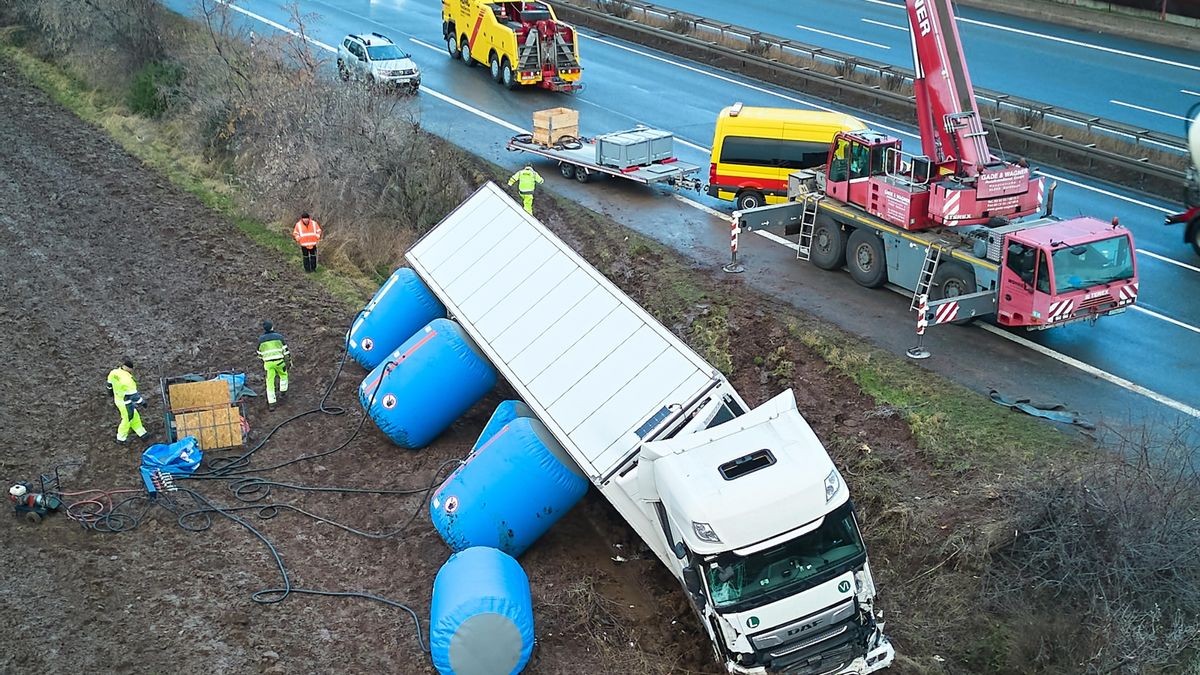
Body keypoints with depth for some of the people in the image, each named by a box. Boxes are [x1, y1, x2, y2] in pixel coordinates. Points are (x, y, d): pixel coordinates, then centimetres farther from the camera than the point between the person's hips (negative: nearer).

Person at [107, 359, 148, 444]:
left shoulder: (113, 373, -11)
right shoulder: (127, 380, -35)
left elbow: (110, 385, 7)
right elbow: (134, 394, -28)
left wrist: (112, 395, 25)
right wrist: (141, 402, -13)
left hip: (118, 399, 7)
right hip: (126, 403, -7)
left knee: (134, 416, 23)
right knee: (127, 419, 17)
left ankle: (141, 433, 36)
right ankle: (121, 438, 34)